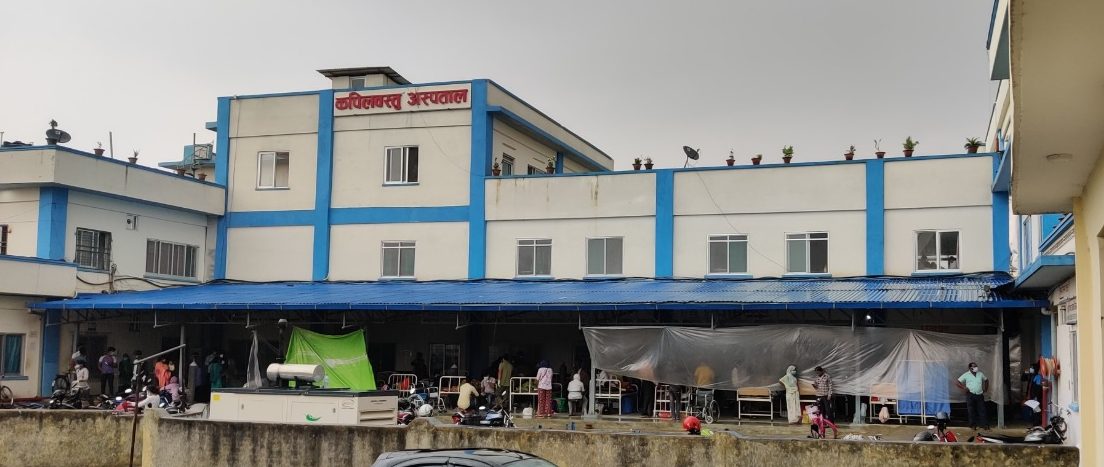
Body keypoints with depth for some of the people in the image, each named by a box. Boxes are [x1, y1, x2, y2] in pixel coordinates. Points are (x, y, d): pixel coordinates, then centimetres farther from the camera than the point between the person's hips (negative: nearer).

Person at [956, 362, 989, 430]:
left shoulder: (980, 374, 12)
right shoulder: (966, 375, 1)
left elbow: (986, 380, 29)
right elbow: (957, 382, 0)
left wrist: (986, 388, 17)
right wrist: (964, 388, -11)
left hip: (980, 395, 3)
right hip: (971, 395, -3)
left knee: (982, 410, 0)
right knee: (971, 411, 0)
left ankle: (985, 425, 1)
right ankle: (973, 425, 7)